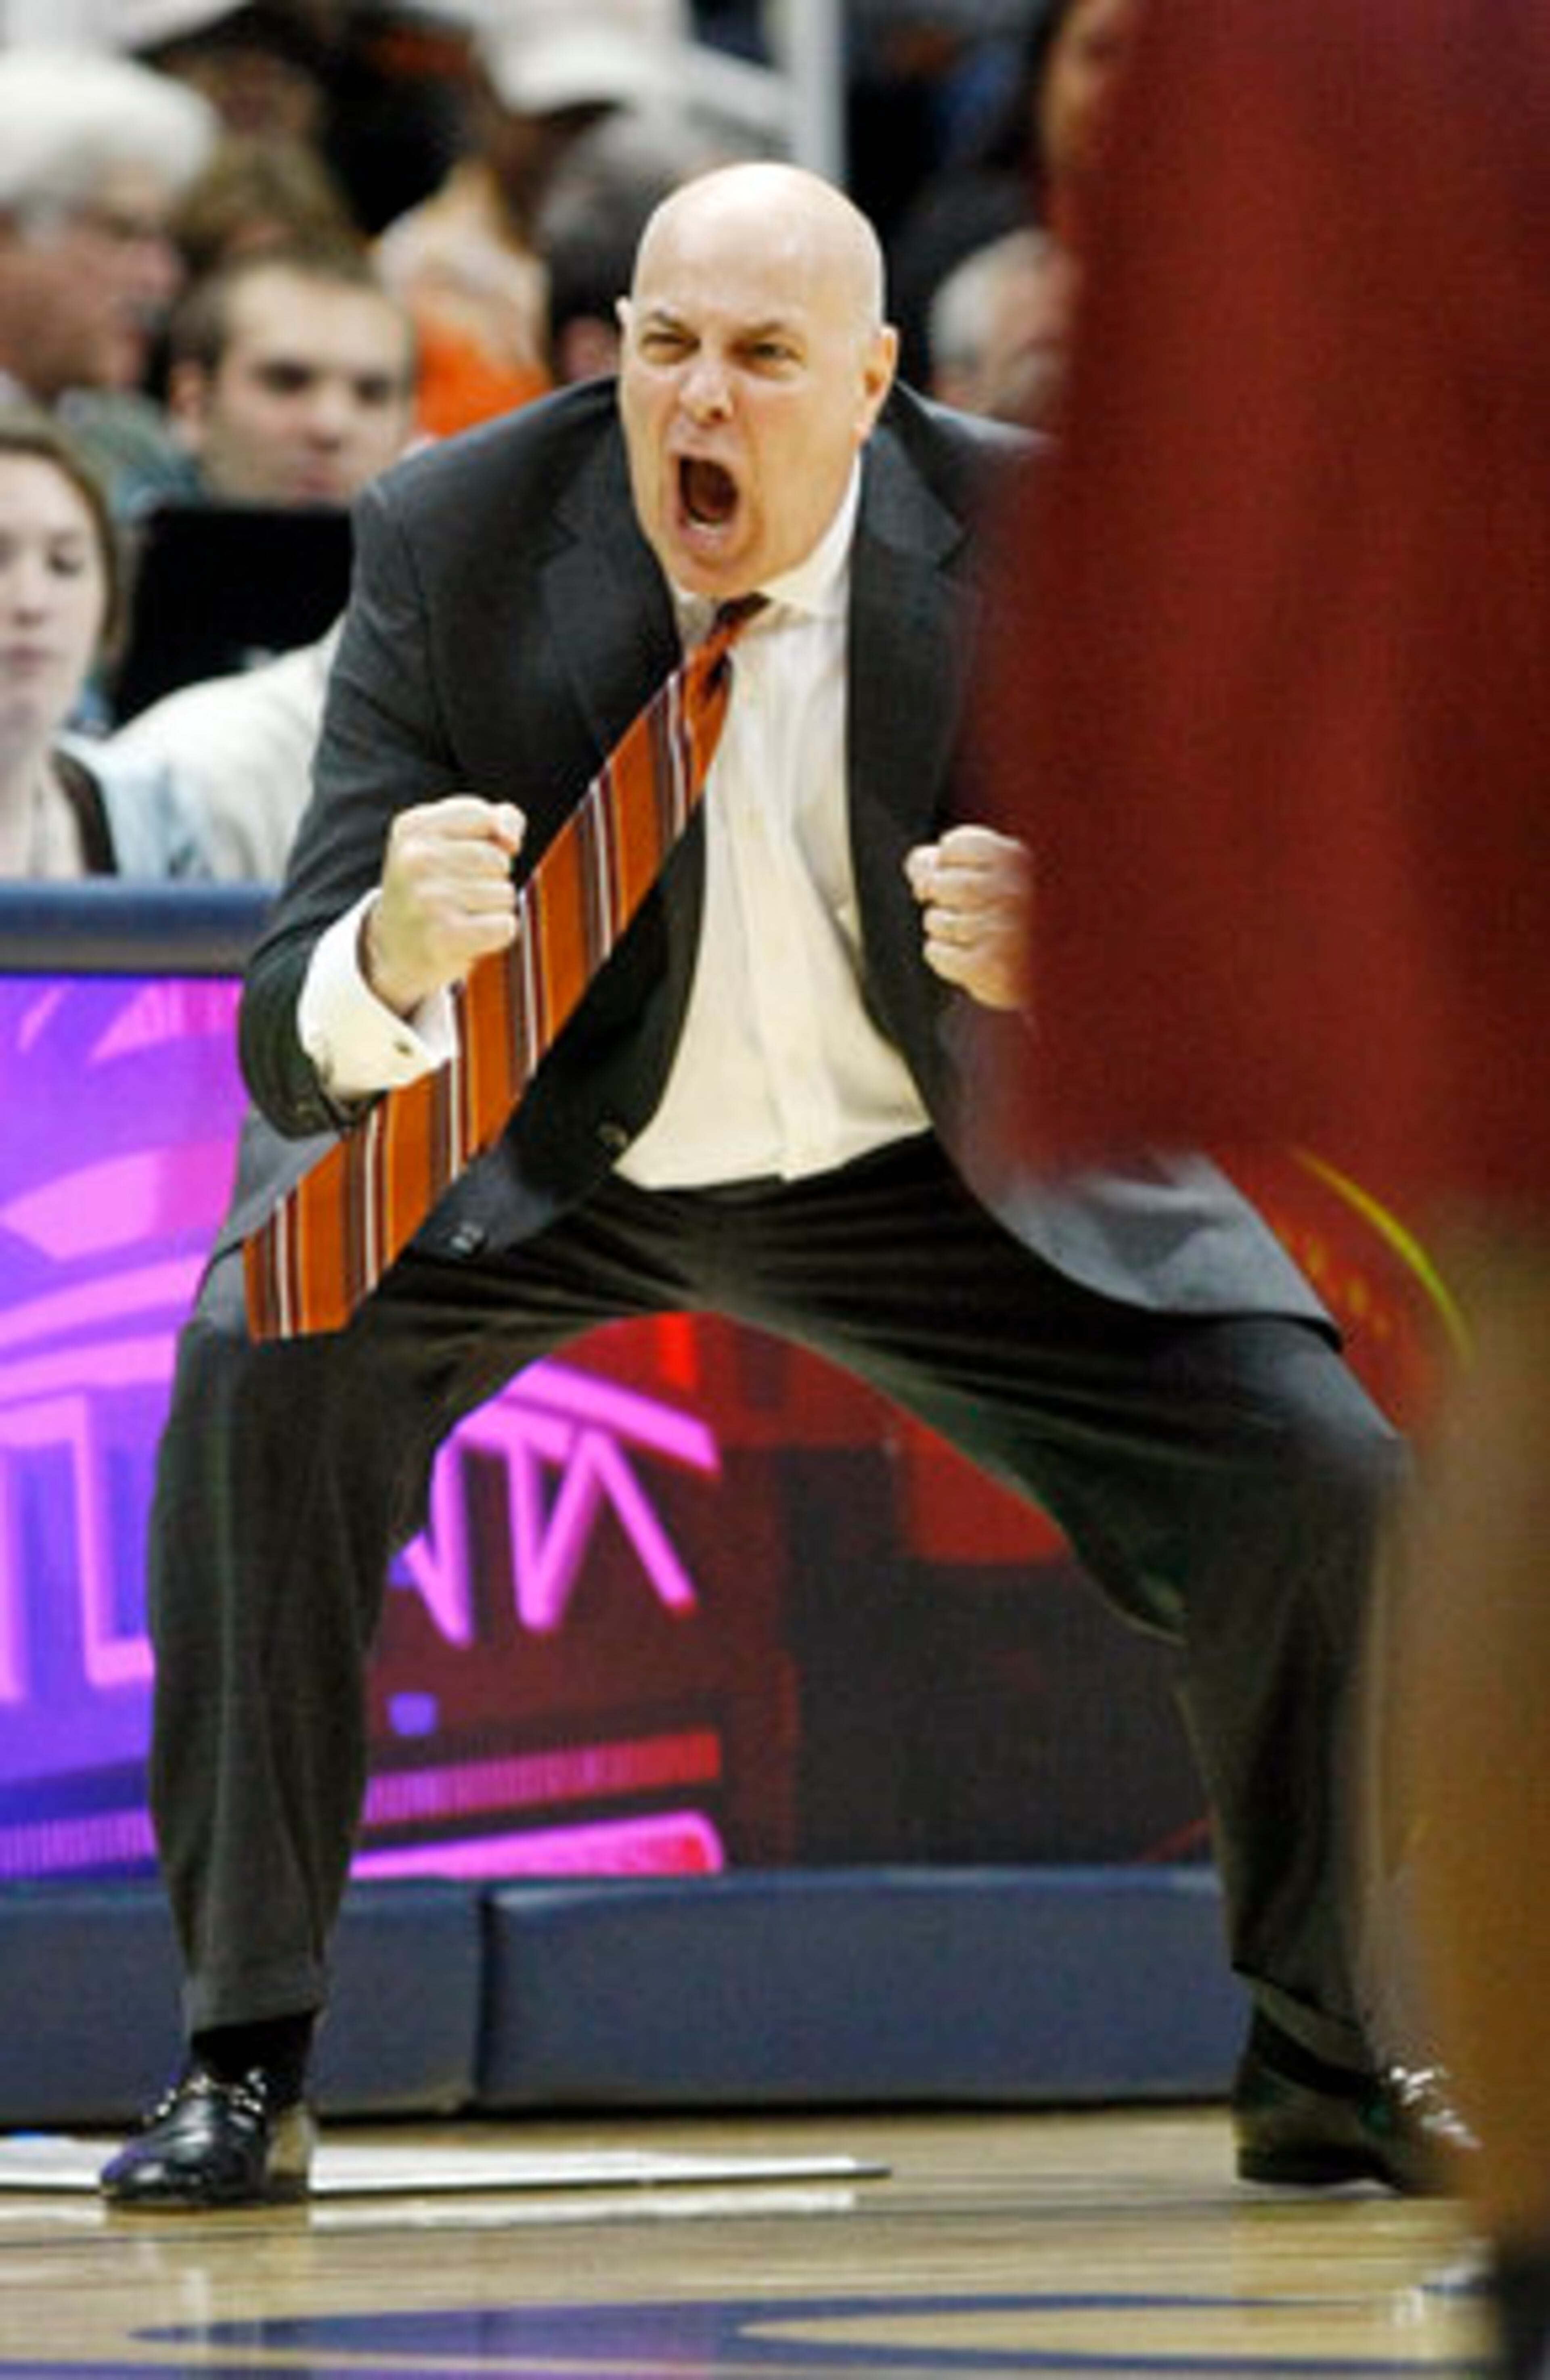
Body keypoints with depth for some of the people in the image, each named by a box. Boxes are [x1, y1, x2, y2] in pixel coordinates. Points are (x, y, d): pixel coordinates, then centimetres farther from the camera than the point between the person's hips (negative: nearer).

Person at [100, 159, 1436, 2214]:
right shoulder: (456, 540, -22)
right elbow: (299, 1043, -25)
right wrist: (393, 956, -50)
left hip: (933, 1168, 1)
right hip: (544, 1146, -1)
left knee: (1315, 1481, -14)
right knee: (262, 1371, -28)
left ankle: (1329, 2075, 11)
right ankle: (244, 2067, -15)